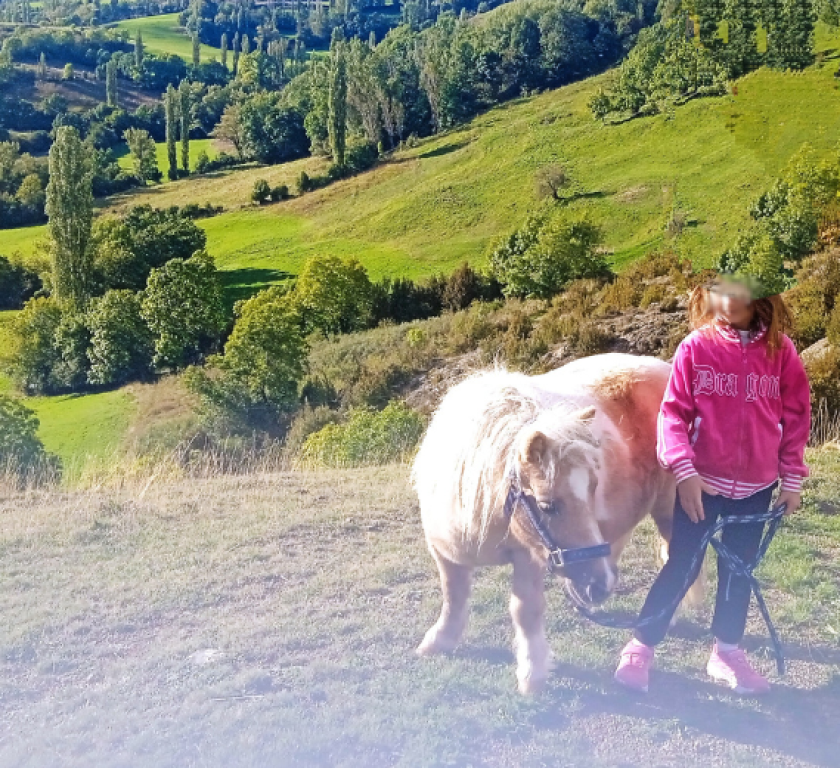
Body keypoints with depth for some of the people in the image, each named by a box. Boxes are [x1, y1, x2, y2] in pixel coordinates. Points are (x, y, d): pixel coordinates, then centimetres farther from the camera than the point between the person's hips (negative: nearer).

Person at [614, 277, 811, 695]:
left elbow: (795, 417, 3)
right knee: (682, 565, 3)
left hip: (756, 487, 3)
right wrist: (684, 470, -18)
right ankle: (641, 646, 18)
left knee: (739, 570, 14)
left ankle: (726, 652, 31)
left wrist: (792, 480, 2)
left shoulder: (780, 351, -3)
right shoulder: (695, 347, -9)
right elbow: (674, 412, -9)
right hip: (701, 482, -2)